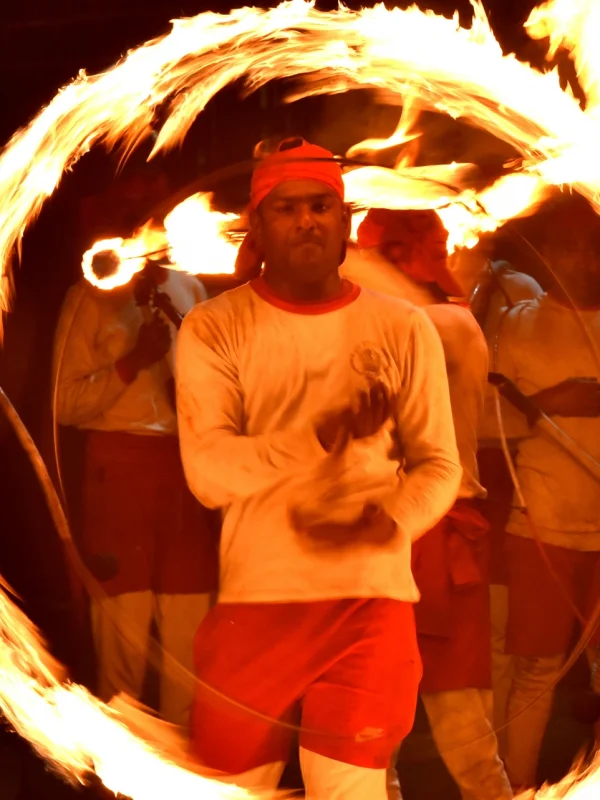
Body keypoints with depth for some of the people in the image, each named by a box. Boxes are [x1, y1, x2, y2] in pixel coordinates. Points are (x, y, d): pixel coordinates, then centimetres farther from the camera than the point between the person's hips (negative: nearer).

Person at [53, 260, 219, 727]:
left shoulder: (190, 289, 13)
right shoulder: (91, 296, 0)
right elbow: (66, 403, -5)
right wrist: (133, 360, -17)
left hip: (186, 462, 4)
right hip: (119, 464, -4)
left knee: (189, 617, 4)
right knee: (123, 621, -1)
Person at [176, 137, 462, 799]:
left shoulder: (404, 330, 3)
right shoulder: (213, 330, -1)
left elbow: (439, 464, 4)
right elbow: (207, 471, -11)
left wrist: (387, 523, -17)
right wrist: (322, 436, -24)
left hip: (373, 600, 0)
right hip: (253, 602, 0)